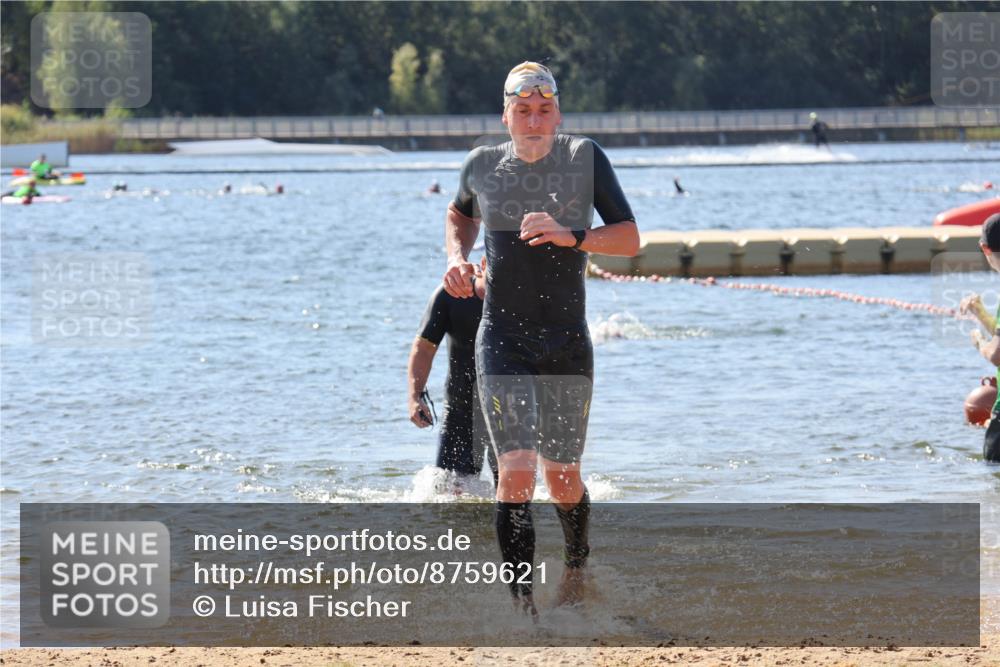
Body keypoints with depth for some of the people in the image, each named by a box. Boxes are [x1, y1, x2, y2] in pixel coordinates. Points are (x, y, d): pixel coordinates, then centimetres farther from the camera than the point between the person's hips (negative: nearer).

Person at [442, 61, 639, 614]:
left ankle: (577, 564, 43)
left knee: (561, 477, 12)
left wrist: (570, 237, -25)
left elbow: (630, 239, -9)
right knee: (517, 471, -17)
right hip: (502, 344, 0)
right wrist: (456, 256, 5)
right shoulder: (482, 166, 1)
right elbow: (460, 213, 25)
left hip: (568, 345, 0)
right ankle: (522, 603, -17)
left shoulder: (584, 158, -4)